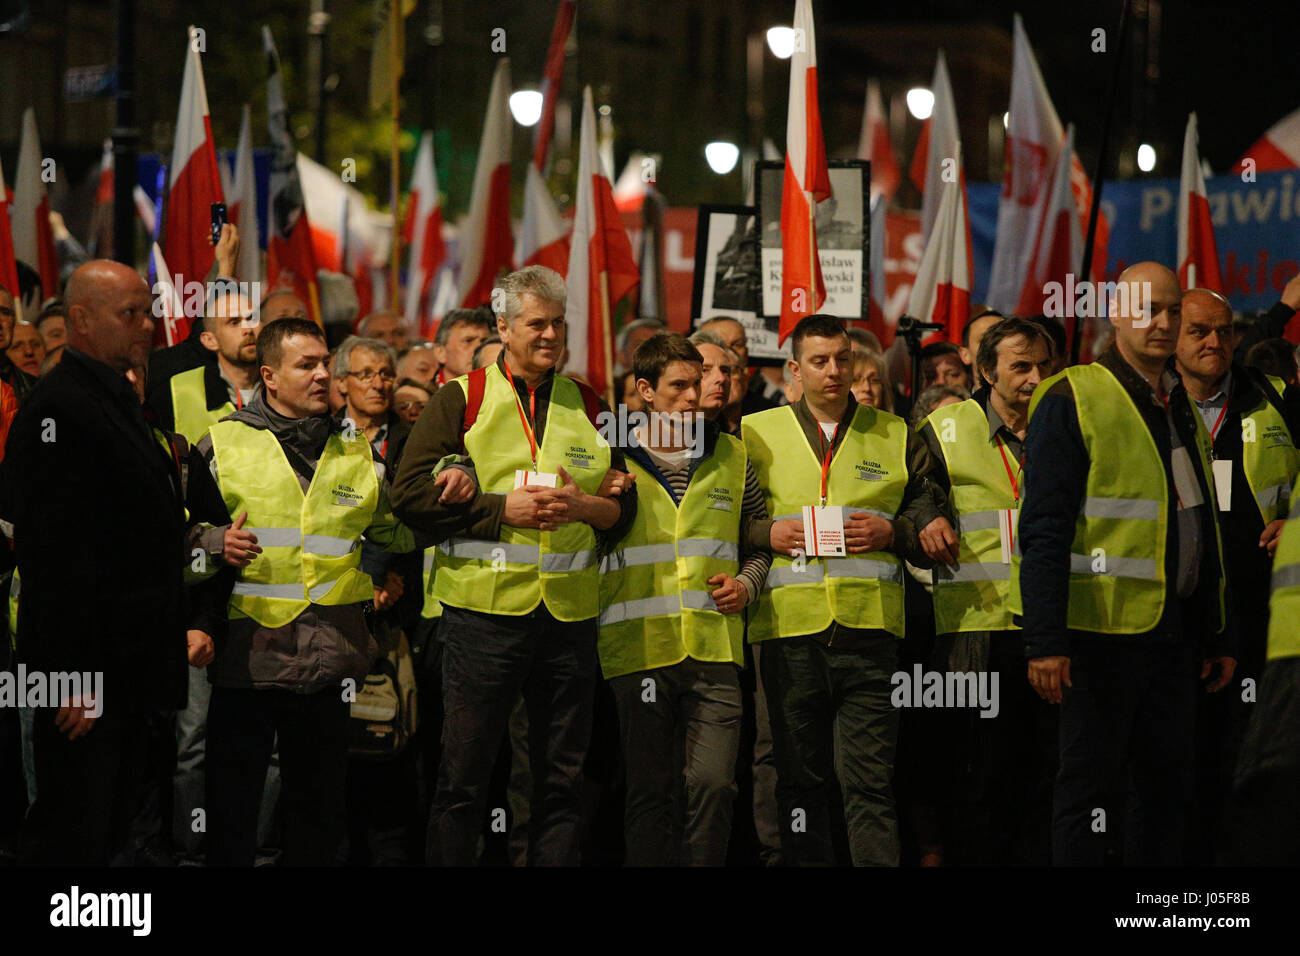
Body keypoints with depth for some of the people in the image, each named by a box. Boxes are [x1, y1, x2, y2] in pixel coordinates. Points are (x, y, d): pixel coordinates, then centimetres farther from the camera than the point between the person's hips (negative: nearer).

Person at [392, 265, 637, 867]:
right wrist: (503, 509, -13)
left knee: (562, 775, 7)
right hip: (484, 608, -3)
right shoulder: (462, 400, 3)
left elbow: (625, 505, 15)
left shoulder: (587, 406, 13)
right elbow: (411, 495, -4)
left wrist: (584, 506, -8)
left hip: (568, 611, 3)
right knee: (464, 772, 0)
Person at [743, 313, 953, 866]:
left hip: (869, 629, -1)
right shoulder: (757, 434, 12)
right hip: (789, 629, 1)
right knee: (800, 779, 4)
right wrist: (767, 536, -4)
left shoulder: (897, 440, 14)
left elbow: (933, 526, 14)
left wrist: (891, 534, -4)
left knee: (869, 781, -7)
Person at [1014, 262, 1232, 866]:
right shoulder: (1072, 401, -8)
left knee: (1168, 789, 9)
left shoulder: (1182, 409, 16)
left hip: (1172, 631, 7)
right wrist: (1045, 640, -19)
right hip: (1102, 630, -7)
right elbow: (1043, 529, -13)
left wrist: (1215, 636, 19)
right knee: (1090, 791, -3)